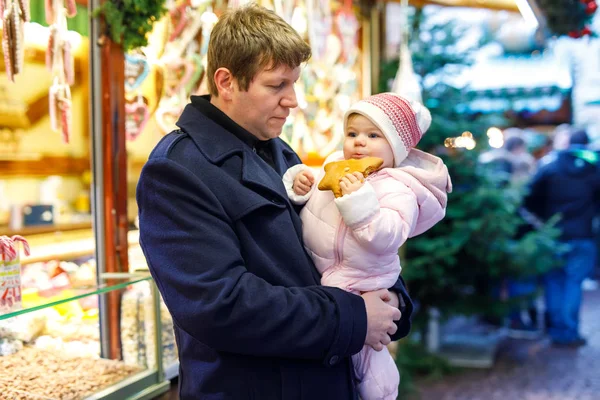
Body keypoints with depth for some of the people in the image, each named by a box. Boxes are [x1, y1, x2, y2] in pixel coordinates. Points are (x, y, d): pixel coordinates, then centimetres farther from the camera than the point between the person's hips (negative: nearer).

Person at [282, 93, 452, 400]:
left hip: (354, 287, -7)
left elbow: (387, 237, -35)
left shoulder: (398, 189, -22)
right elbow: (311, 205, 12)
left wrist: (360, 202, -43)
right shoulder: (334, 166, 0)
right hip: (313, 272, 8)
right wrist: (298, 186, -8)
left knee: (361, 349, 7)